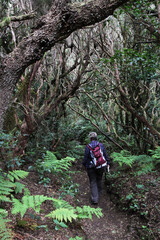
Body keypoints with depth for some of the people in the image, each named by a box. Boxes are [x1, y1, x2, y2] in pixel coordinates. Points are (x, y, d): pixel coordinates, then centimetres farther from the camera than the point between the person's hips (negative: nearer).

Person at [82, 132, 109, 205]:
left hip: (91, 167, -3)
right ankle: (99, 193, 42)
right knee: (99, 180, 23)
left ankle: (94, 199, -1)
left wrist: (84, 165, 8)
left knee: (93, 182, 4)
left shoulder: (88, 147, -13)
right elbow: (105, 155, 1)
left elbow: (85, 158, -10)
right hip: (101, 166, 3)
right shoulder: (101, 145, -5)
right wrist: (107, 163, 16)